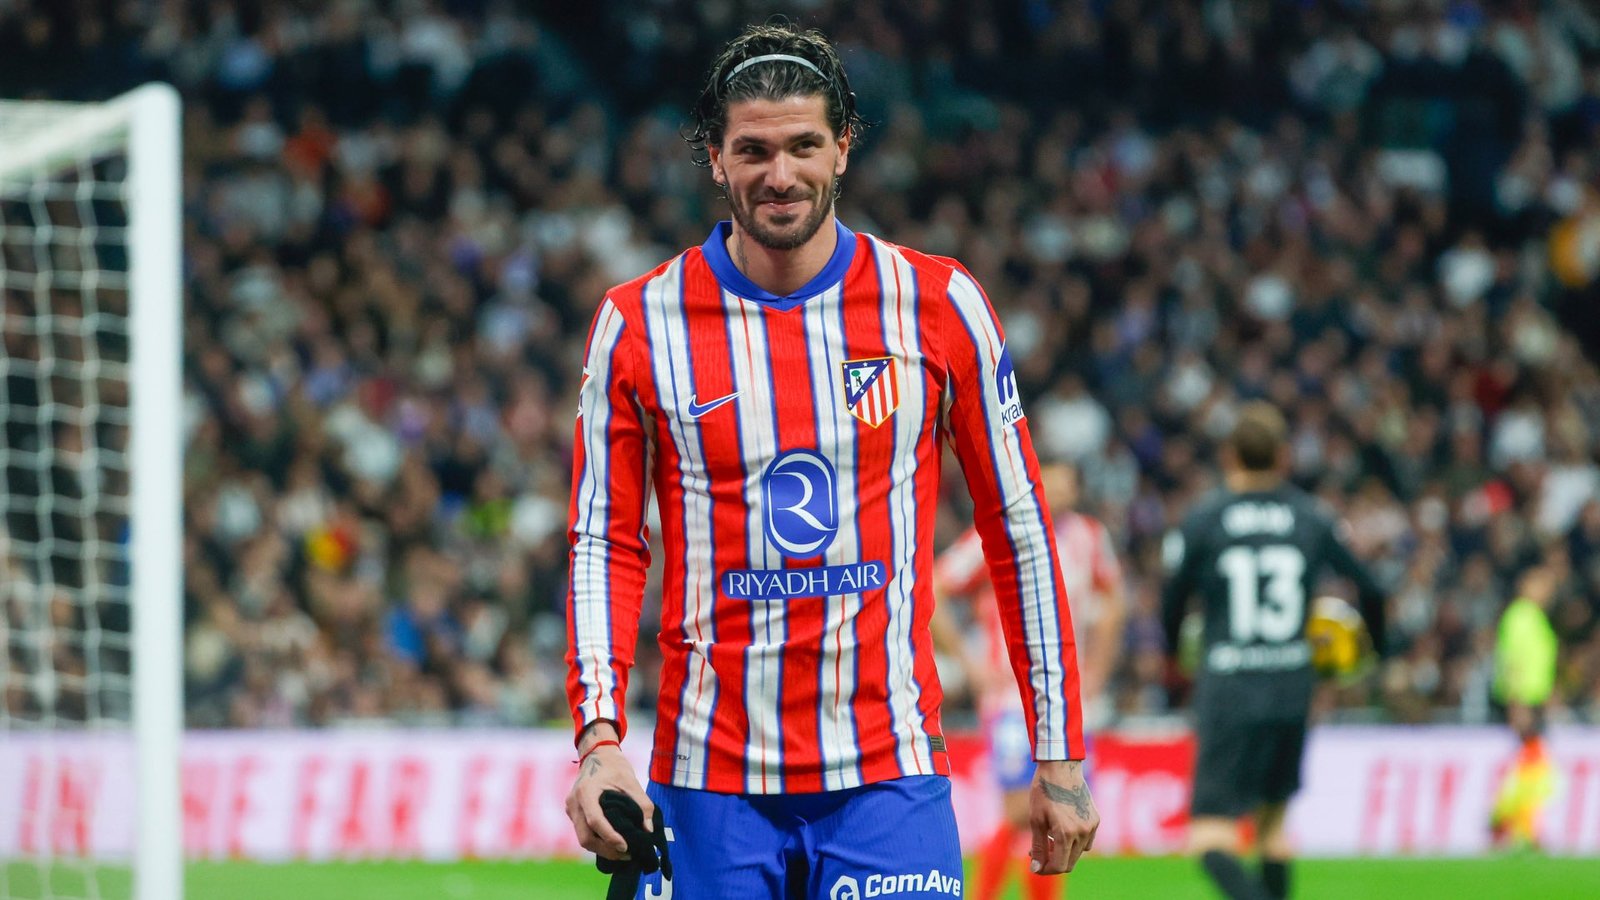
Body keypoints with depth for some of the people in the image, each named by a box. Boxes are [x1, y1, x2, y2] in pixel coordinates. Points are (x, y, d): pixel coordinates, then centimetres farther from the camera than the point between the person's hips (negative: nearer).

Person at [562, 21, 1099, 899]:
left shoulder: (940, 306, 2)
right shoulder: (639, 323, 2)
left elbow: (1018, 525, 7)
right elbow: (605, 542, 5)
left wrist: (1059, 755, 5)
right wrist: (599, 736, -9)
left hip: (889, 772, 0)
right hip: (710, 783, 1)